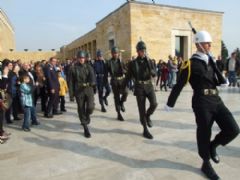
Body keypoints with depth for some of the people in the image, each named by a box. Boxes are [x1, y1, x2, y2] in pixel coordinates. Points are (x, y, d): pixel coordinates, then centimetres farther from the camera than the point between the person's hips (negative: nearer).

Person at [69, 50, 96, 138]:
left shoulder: (88, 67, 7)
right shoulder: (73, 68, 4)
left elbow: (92, 75, -10)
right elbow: (71, 81, 3)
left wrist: (92, 82, -31)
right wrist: (71, 93, -2)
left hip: (89, 89, 1)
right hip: (79, 90, 0)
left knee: (90, 107, -14)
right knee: (81, 109, 4)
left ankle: (87, 115, 25)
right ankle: (86, 129, 18)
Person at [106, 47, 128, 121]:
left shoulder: (121, 61, 9)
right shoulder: (109, 62, 1)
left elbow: (126, 70, 9)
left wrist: (123, 71, -14)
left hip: (122, 80, 2)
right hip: (114, 81, -2)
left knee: (125, 92, -21)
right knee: (117, 97, 2)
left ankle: (121, 103, 12)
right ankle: (119, 114, 12)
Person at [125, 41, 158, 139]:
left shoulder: (149, 61, 5)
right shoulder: (132, 63, -1)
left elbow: (155, 74, -1)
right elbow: (128, 76, 4)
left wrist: (151, 71, -22)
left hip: (149, 86, 2)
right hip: (139, 87, -2)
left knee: (154, 104, -17)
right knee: (142, 109, 0)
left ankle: (147, 116, 17)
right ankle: (145, 130, 13)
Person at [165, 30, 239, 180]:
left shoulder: (211, 60, 14)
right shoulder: (190, 64, -8)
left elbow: (218, 80, 20)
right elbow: (179, 86, -8)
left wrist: (223, 81, -3)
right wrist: (170, 104, -6)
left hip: (216, 100, 7)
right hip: (202, 103, -6)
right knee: (204, 134, 4)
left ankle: (213, 145, 26)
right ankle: (206, 164, 26)